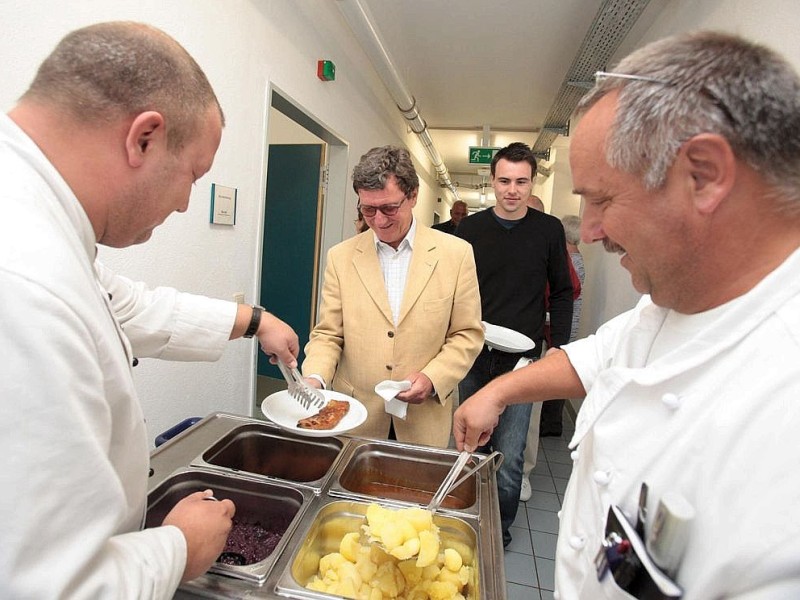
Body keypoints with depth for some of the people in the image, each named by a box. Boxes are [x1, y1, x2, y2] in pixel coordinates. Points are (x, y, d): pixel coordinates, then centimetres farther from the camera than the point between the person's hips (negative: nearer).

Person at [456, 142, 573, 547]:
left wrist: (559, 347, 1)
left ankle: (500, 532, 24)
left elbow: (562, 293, 8)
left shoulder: (549, 230, 2)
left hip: (521, 360, -1)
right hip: (474, 357, 2)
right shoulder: (470, 228, 3)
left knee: (509, 458, 0)